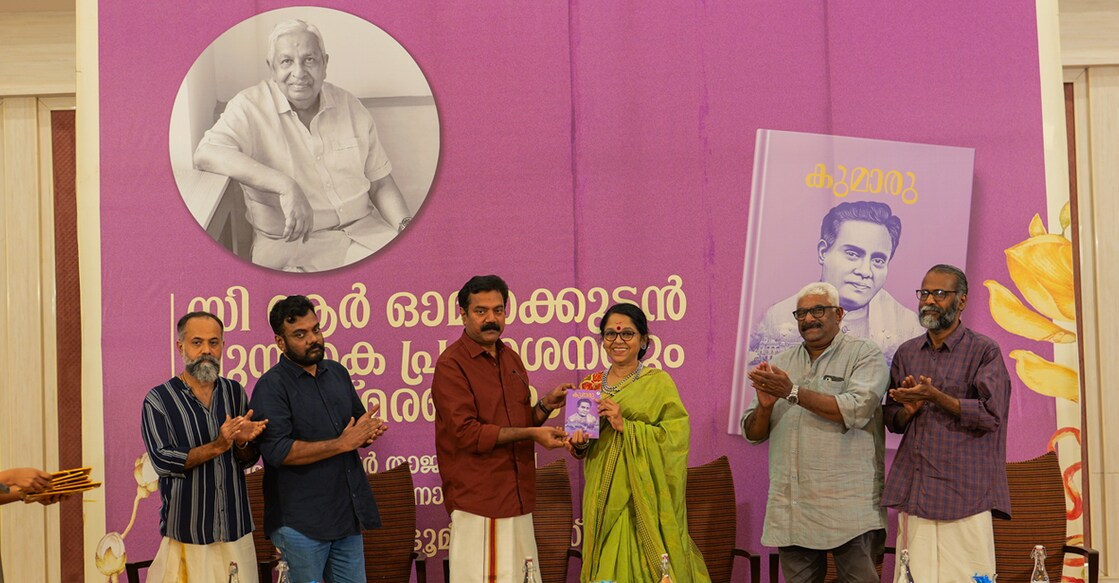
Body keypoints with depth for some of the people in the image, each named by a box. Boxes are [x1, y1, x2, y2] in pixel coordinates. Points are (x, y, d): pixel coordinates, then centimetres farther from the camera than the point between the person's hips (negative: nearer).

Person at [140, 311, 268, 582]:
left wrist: (242, 442, -13)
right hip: (186, 533, -3)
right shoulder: (158, 399, -5)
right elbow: (162, 461, -14)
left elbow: (249, 460, 10)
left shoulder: (235, 392, 7)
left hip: (236, 528, 4)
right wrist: (217, 447, -22)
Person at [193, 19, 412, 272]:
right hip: (288, 241, -5)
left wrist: (406, 226, -5)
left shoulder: (350, 106, 9)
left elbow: (380, 184, 15)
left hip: (361, 229, 5)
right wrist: (285, 185, -31)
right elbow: (205, 154, -23)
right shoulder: (251, 107, -5)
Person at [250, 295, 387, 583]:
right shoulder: (271, 386, -10)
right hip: (301, 523, -6)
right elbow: (278, 451, -20)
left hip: (349, 514, 6)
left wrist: (368, 431, -2)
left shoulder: (337, 372, 12)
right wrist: (343, 443, -19)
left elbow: (359, 422, 24)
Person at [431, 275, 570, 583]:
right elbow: (466, 433, -17)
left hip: (519, 498, 7)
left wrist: (545, 406, 3)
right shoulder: (451, 364, -8)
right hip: (478, 499, -7)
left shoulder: (511, 359, 15)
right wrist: (530, 433, -16)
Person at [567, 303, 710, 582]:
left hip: (643, 493, -4)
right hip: (603, 493, 4)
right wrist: (578, 442, -5)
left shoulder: (659, 382, -3)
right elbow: (580, 448, 17)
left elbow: (676, 436, -13)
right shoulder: (591, 384, 11)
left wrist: (626, 425, -18)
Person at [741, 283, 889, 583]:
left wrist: (793, 392, -16)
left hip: (849, 510, -4)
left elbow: (856, 410, -17)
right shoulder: (781, 364, 15)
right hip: (791, 512, 5)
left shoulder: (864, 355, 1)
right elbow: (752, 433, 13)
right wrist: (764, 407, -9)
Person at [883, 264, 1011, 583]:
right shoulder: (906, 353, 16)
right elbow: (892, 420, 18)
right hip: (913, 493, 4)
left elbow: (991, 415, -9)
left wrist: (935, 397, -16)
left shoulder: (984, 351, 1)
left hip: (964, 493, -4)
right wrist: (909, 410, -4)